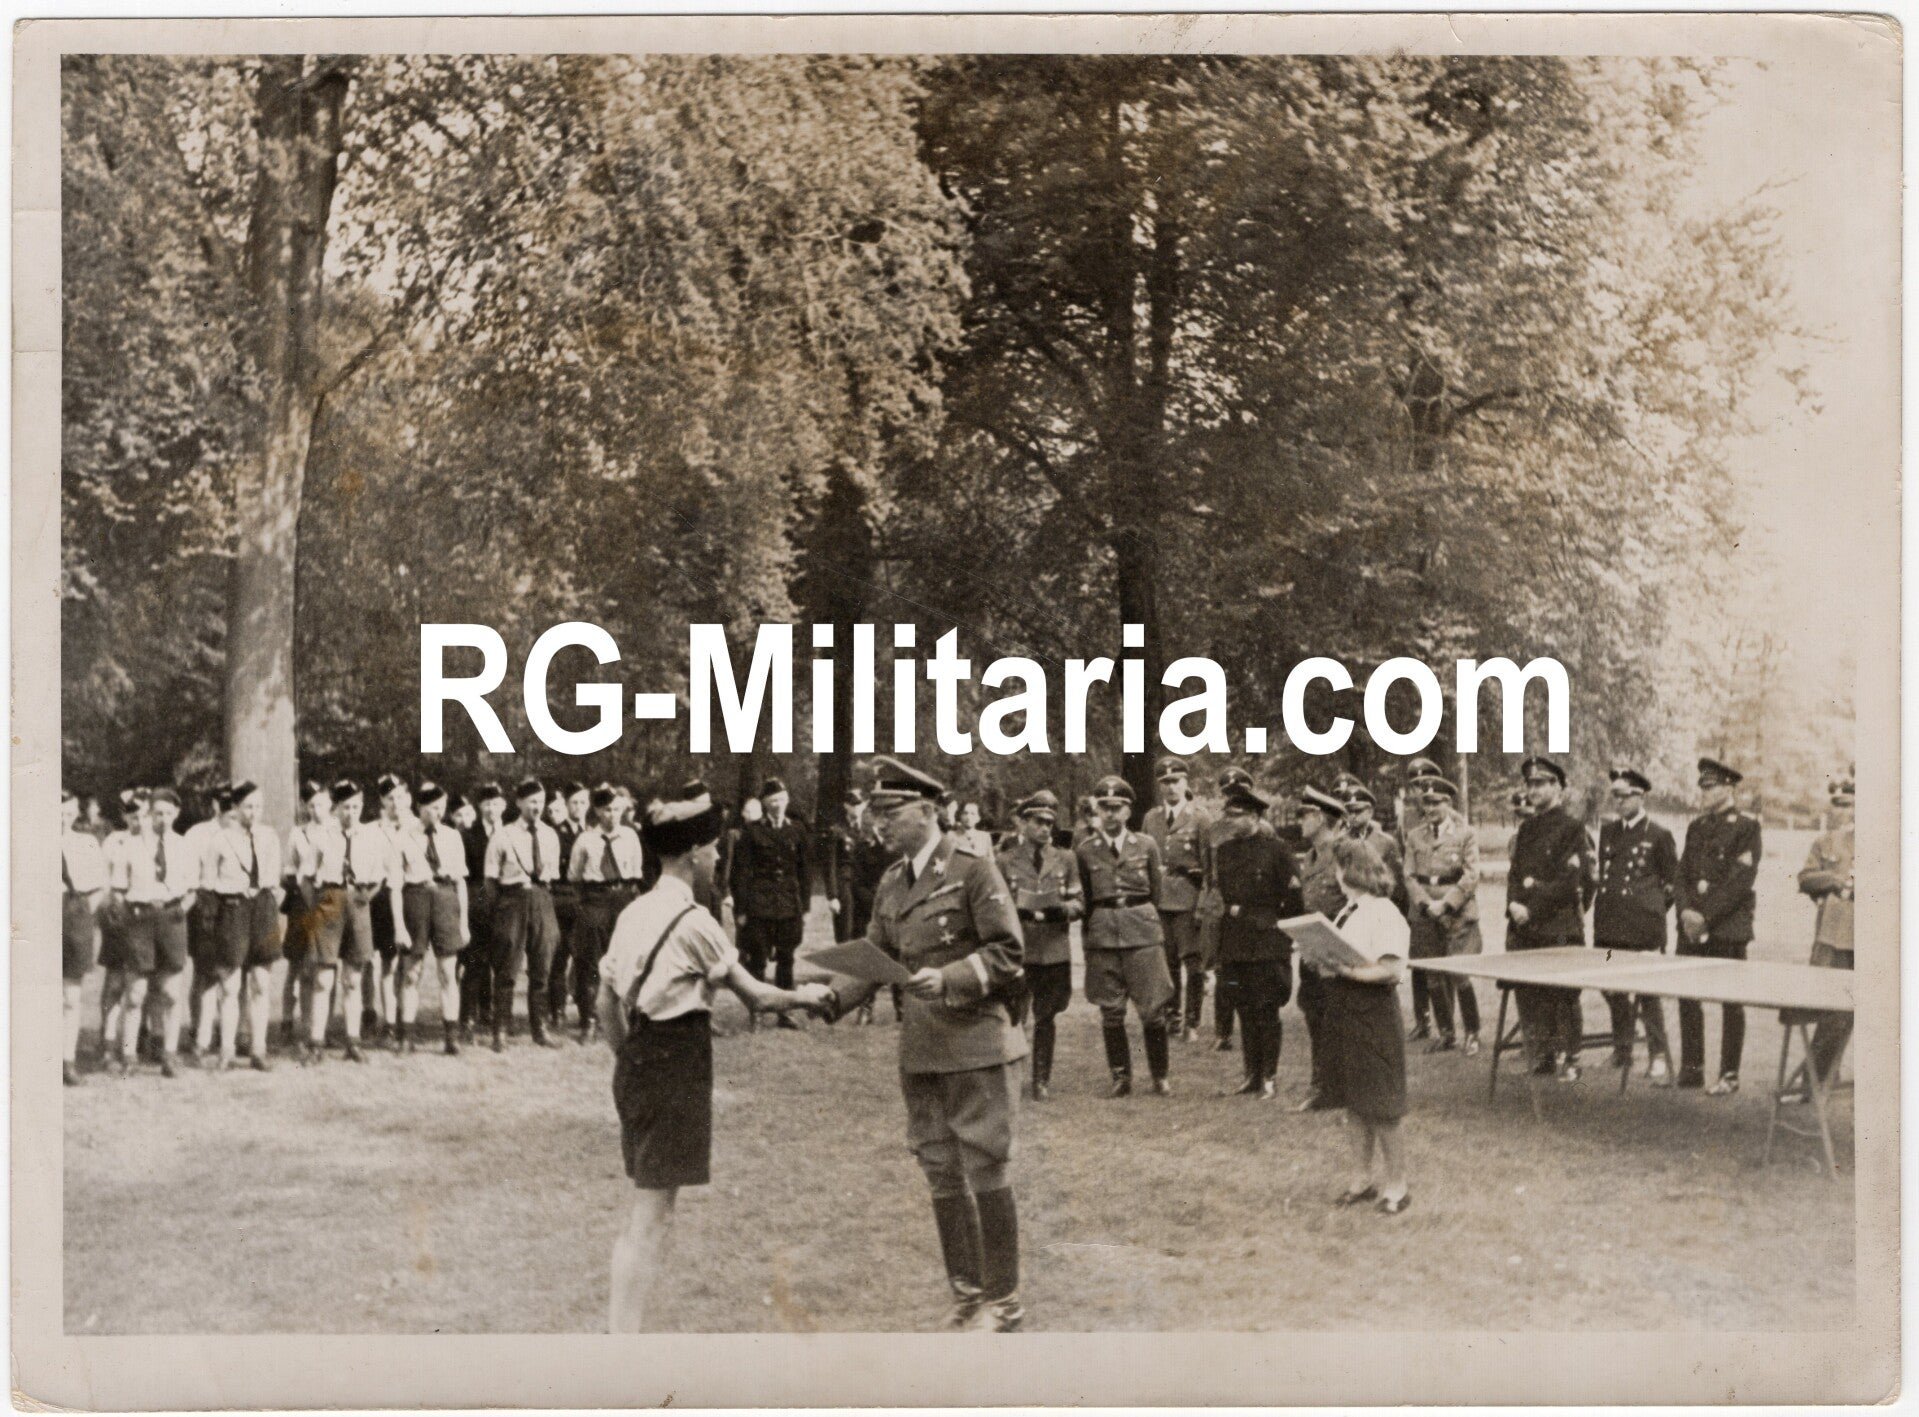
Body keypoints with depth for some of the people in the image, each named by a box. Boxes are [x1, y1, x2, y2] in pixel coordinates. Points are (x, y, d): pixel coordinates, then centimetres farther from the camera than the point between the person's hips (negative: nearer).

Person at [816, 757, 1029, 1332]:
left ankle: (1003, 1299, 12)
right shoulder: (892, 883, 11)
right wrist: (832, 998, -5)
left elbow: (1007, 954, -11)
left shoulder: (973, 869, -9)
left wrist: (949, 978, -23)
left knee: (985, 1170, 0)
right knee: (941, 1174, 12)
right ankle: (966, 1292, 24)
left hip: (975, 1046, -7)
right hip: (920, 1051, 7)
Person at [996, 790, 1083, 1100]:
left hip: (1055, 951, 2)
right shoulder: (1006, 861, 4)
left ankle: (1042, 1081, 16)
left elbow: (1080, 903, 9)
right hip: (1017, 952, -2)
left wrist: (1063, 909, -14)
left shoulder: (1065, 860, 10)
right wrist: (1015, 912, -16)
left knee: (1045, 1019, 8)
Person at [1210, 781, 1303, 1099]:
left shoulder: (1276, 850, -5)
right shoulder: (1223, 851, 10)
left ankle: (1269, 1078, 7)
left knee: (1267, 1011, -1)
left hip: (1268, 944, -5)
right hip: (1234, 946, 5)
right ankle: (1252, 1076, 15)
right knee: (1246, 1012, 8)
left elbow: (1294, 900, -3)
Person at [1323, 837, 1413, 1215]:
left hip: (1373, 1014, -8)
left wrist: (1347, 970, -22)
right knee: (1355, 1105, 16)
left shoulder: (1385, 915, -15)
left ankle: (1395, 1187, 12)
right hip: (1345, 1013, 8)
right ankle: (1362, 1180, 27)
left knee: (1379, 1108, 0)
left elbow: (1390, 969, -21)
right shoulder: (1348, 912, 10)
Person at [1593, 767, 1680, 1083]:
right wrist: (1602, 911, 11)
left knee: (1648, 993, -4)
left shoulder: (1658, 835, -1)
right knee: (1613, 990, 11)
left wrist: (1650, 909, 1)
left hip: (1643, 929, -5)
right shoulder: (1607, 832, 15)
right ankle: (1622, 1051, 25)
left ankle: (1659, 1060, 0)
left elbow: (1672, 883, 5)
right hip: (1609, 927, 6)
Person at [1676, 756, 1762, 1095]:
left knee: (1731, 1001, 1)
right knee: (1687, 997, 6)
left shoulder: (1746, 827, -5)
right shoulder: (1696, 826, 15)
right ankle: (1691, 1068, 16)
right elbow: (1683, 873, 12)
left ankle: (1729, 1075, 7)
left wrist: (1706, 916, -14)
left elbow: (1740, 881, -12)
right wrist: (1687, 911, -5)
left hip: (1728, 927, -6)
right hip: (1692, 927, 6)